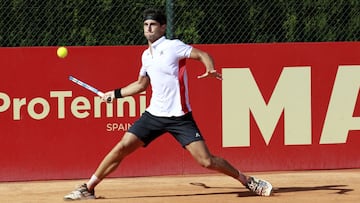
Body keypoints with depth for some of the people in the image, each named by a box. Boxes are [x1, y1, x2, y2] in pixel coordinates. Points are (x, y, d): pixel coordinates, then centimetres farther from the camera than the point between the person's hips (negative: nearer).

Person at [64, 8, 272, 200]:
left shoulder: (173, 46, -5)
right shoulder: (146, 55, 14)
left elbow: (203, 54, -9)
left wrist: (211, 70, -29)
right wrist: (116, 94, 28)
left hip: (180, 117, -5)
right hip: (154, 115, 5)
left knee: (206, 160, -12)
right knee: (122, 147, -6)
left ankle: (247, 180, 6)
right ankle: (88, 189, 1)